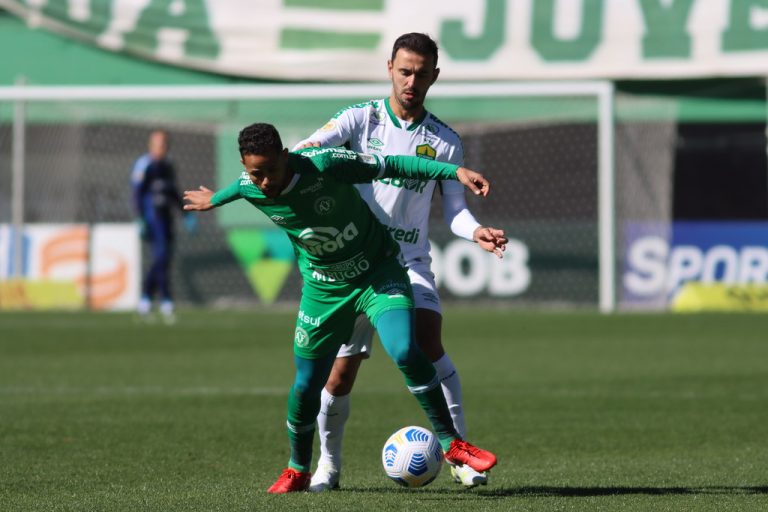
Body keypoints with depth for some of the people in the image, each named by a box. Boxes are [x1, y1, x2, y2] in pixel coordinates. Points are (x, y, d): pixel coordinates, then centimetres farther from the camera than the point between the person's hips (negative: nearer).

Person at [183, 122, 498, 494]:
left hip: (378, 273, -4)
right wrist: (215, 199, 34)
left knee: (405, 352, -27)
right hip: (324, 288, 4)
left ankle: (451, 444, -14)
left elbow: (392, 165, -20)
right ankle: (298, 470, 32)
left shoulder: (324, 165, -28)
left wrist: (454, 171, -26)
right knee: (305, 387, 5)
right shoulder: (250, 189, -15)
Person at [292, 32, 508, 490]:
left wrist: (476, 231, -19)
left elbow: (454, 210, 3)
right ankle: (328, 464, 22)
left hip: (410, 262, 0)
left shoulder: (445, 141, 4)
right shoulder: (362, 118, -1)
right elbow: (312, 146, -18)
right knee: (342, 371, -1)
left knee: (428, 343, -24)